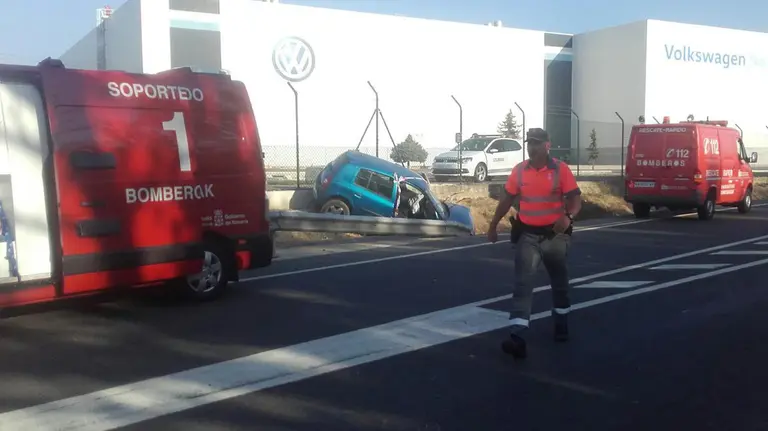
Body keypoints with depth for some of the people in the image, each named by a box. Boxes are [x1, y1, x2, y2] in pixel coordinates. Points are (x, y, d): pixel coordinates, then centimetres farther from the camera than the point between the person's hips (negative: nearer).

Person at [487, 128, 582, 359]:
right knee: (523, 283, -10)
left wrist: (568, 217, -33)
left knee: (559, 281, 18)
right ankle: (517, 337, -17)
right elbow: (507, 199, 11)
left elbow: (575, 199, -12)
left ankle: (561, 324, 41)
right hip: (527, 235, 1)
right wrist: (493, 225, 12)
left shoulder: (561, 169, -8)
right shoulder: (519, 170, 1)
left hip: (555, 235, -1)